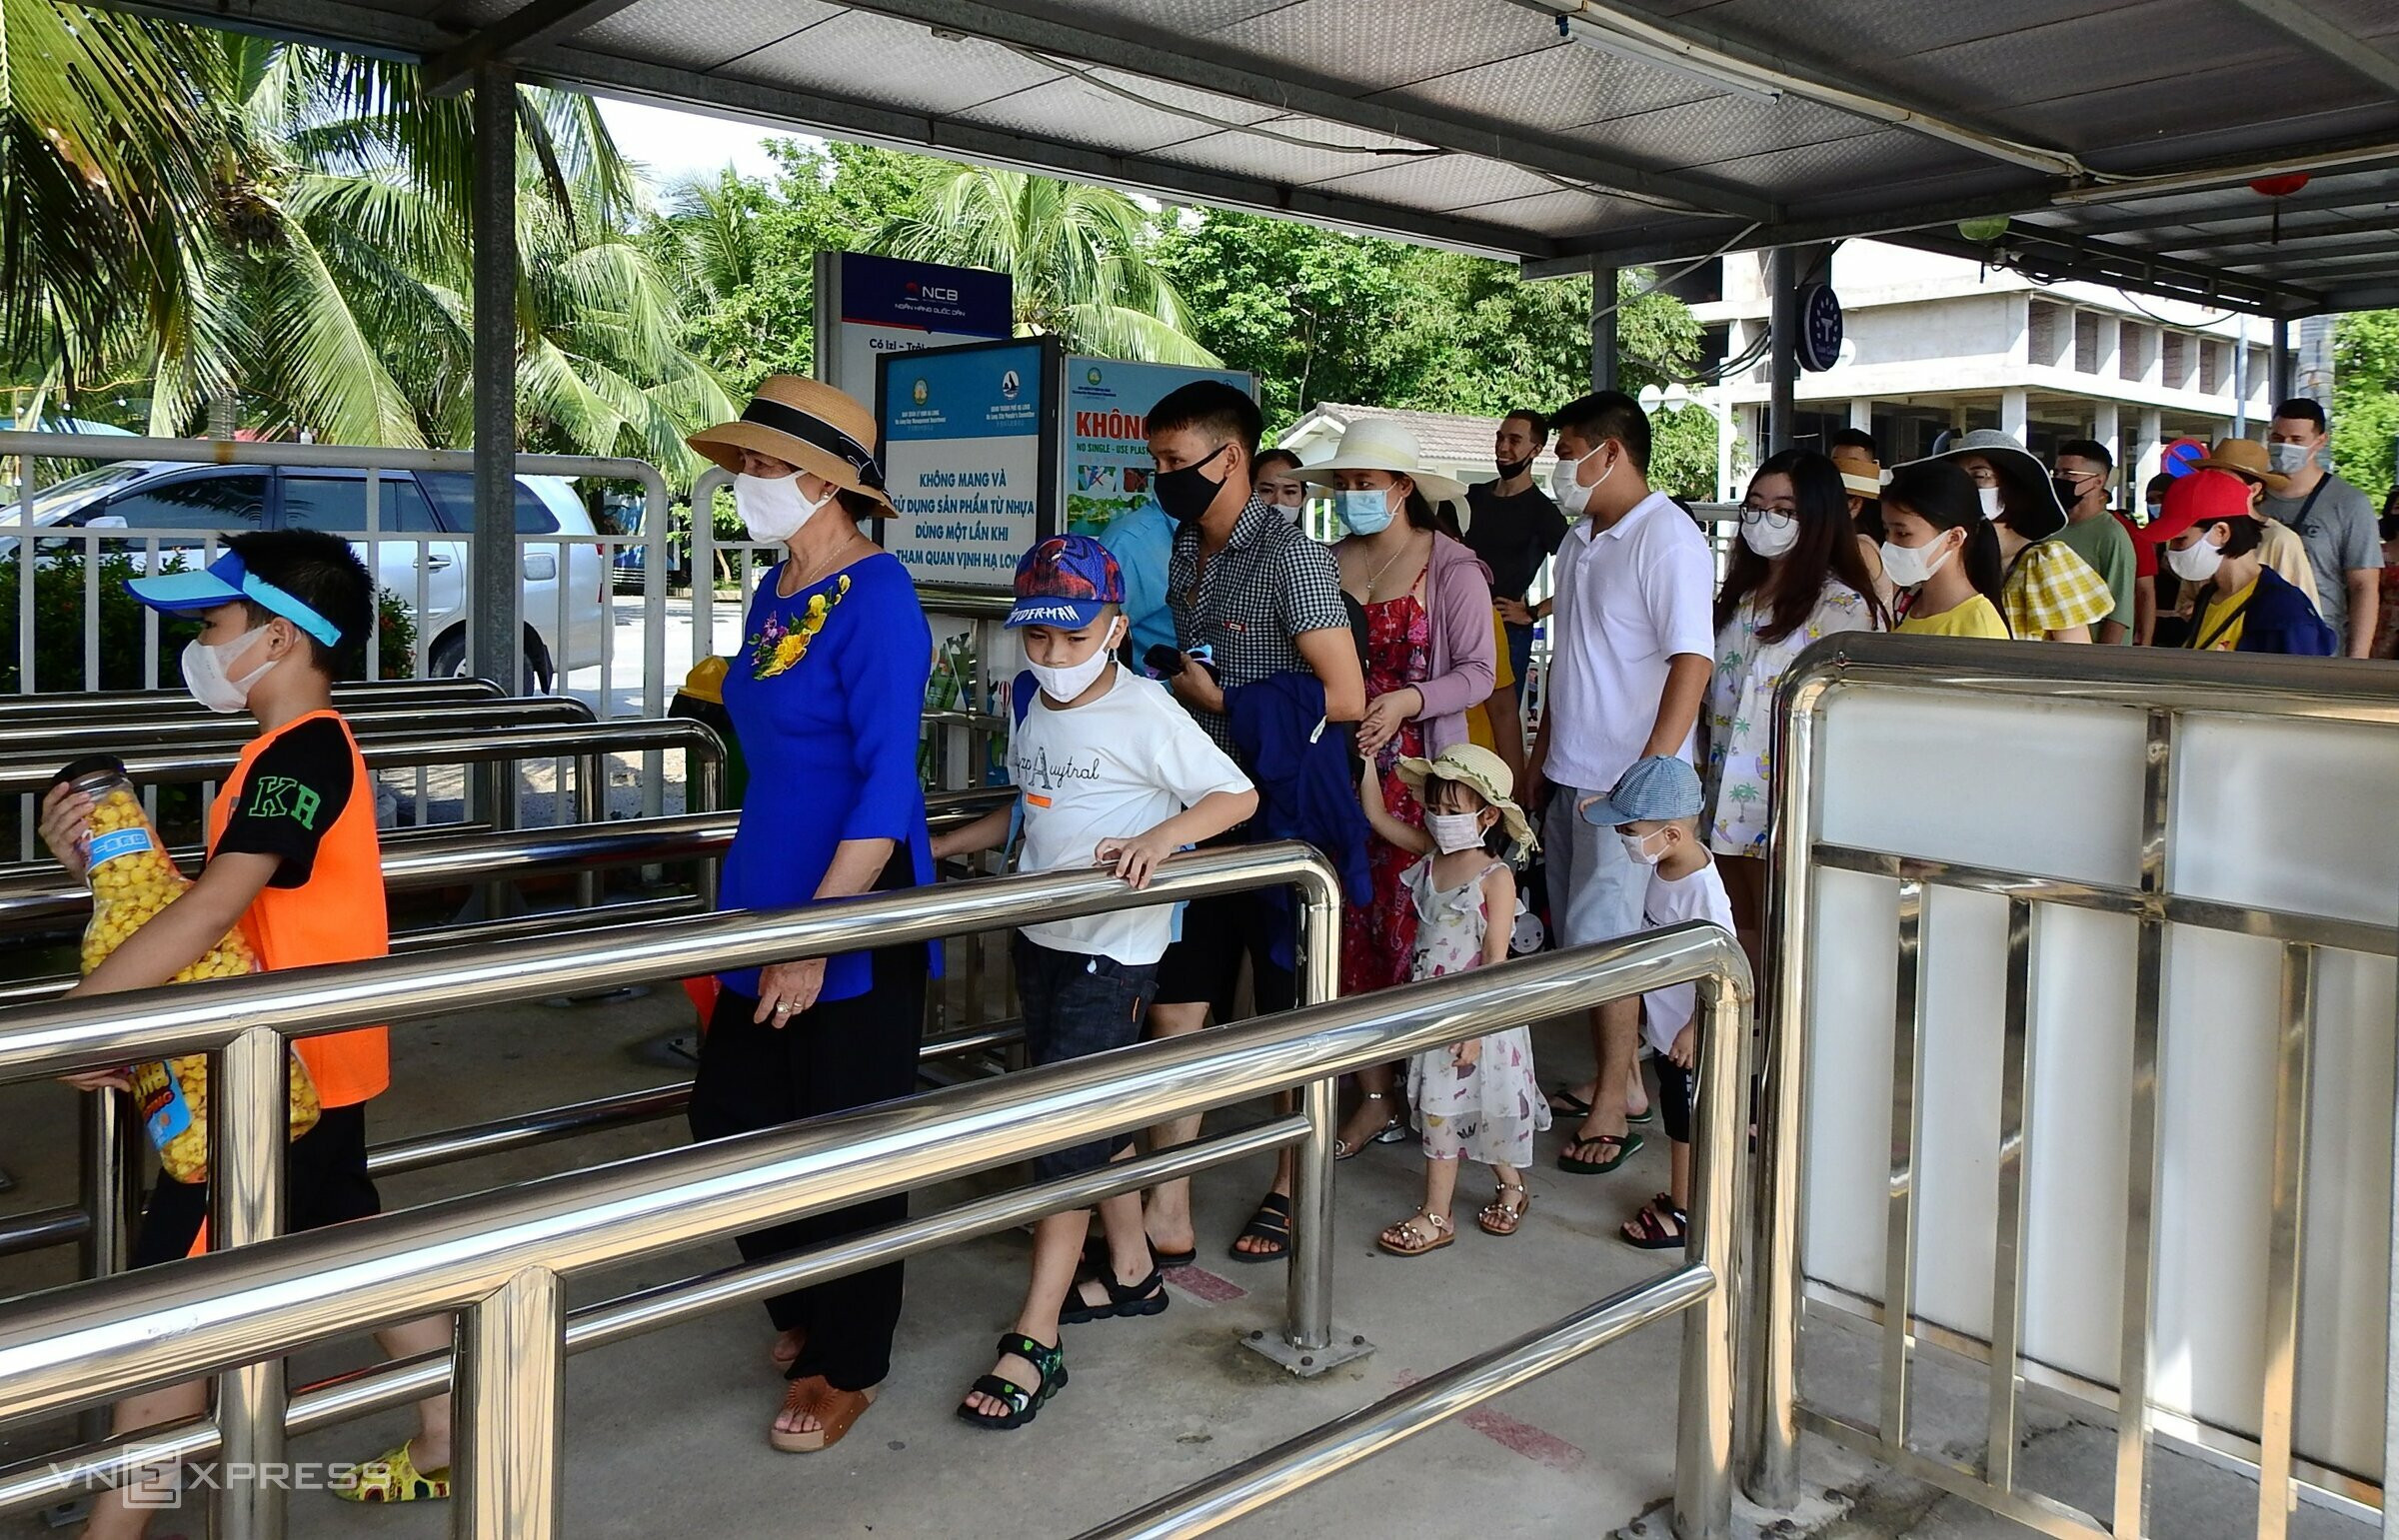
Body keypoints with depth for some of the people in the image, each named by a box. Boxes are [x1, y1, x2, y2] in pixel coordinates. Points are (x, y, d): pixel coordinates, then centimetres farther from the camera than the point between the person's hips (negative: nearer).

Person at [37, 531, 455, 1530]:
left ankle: (116, 1524, 7)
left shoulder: (299, 753, -19)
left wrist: (79, 1011, -32)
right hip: (318, 1067, 10)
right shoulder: (303, 747, 11)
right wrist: (98, 855, -5)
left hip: (275, 1075, -10)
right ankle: (446, 1446, 32)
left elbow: (214, 906, -31)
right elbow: (222, 899, 8)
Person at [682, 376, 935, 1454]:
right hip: (769, 900, 9)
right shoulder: (774, 591, 10)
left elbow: (887, 782, -21)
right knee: (729, 1122, 14)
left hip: (854, 920, -9)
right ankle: (805, 1306, 38)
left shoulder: (875, 598, -16)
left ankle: (848, 1366, 26)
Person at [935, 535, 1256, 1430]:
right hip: (1042, 936, 7)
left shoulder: (1146, 714, -13)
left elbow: (1238, 796, -11)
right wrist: (940, 848, 16)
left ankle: (1036, 1340, -3)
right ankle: (1131, 1271, 34)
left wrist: (1161, 836, -26)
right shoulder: (1034, 707, 8)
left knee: (1066, 1122, -9)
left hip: (1115, 946, -7)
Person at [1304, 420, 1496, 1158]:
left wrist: (1407, 701, -24)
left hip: (1420, 772, -5)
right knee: (1352, 930, 6)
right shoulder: (1329, 564, 10)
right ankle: (1375, 1099, 17)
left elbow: (1478, 672, -8)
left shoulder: (1452, 569, -4)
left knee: (1420, 930, -3)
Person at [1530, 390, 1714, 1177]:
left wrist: (1652, 772, -25)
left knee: (1602, 934, -6)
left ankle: (1612, 1109, 3)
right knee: (1576, 934, 13)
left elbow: (1692, 662, -19)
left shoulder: (1668, 539, -13)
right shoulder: (1579, 542, 15)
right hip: (1571, 772, 9)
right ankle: (1618, 1076, 26)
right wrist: (1539, 759, 19)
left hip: (1628, 778, -9)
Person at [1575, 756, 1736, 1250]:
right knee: (1678, 1115, 22)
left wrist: (1694, 1030, -21)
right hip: (1663, 1024, 9)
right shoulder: (1667, 864, -5)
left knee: (1685, 1121, 8)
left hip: (1689, 1034, -9)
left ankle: (1685, 1214, 25)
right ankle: (1682, 1196, 39)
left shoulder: (1703, 890, -31)